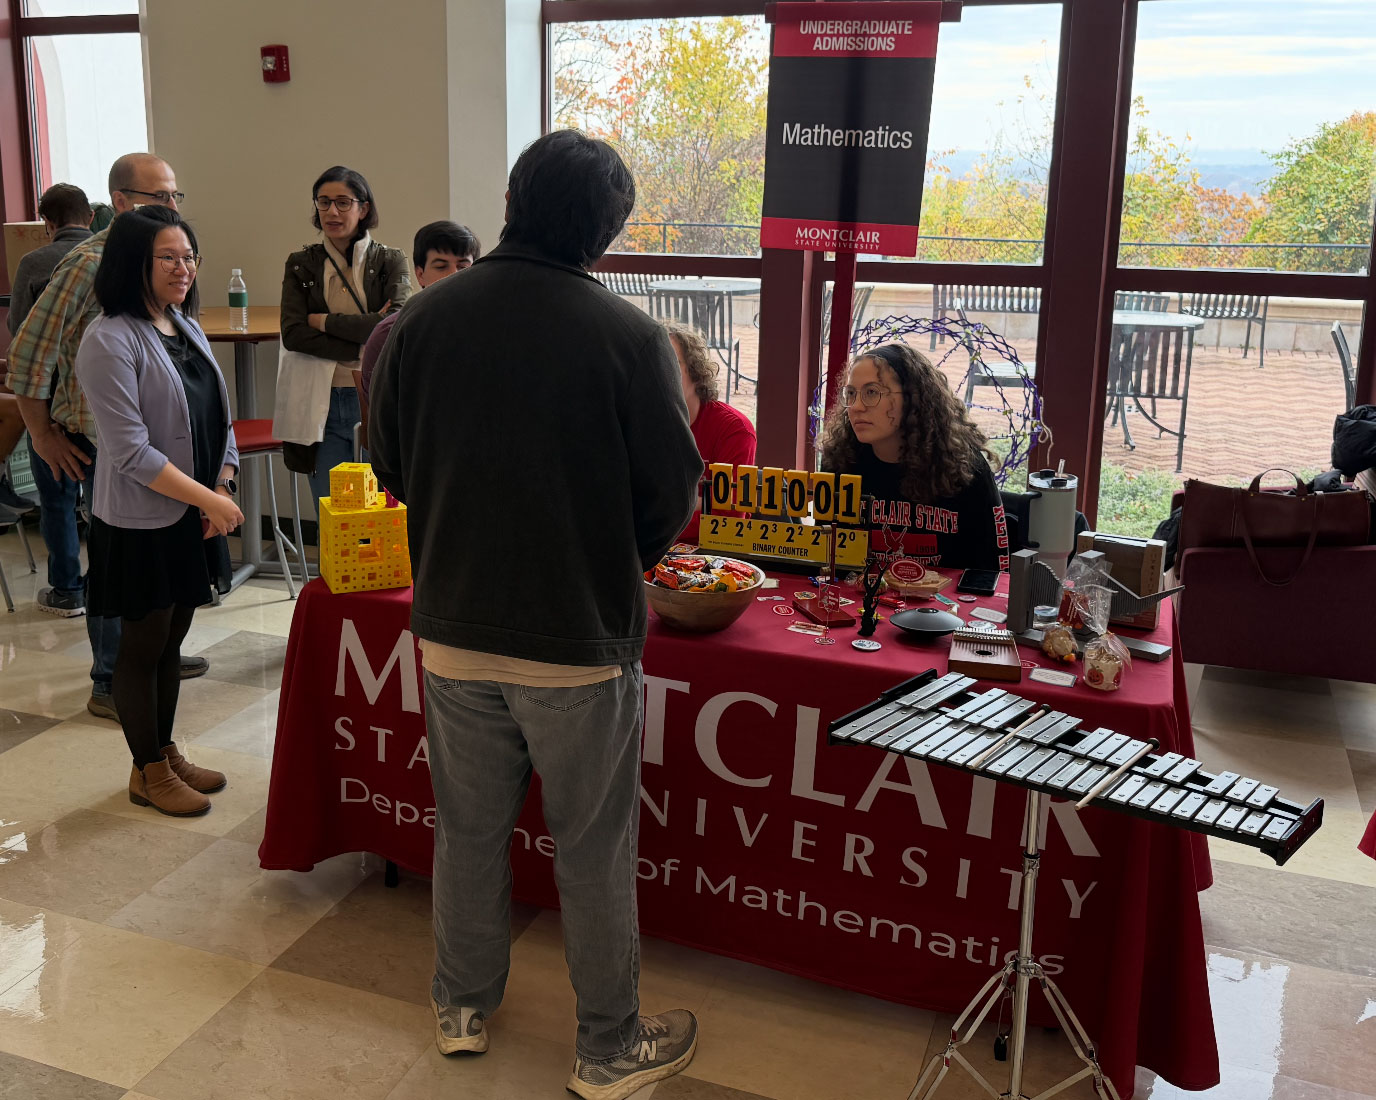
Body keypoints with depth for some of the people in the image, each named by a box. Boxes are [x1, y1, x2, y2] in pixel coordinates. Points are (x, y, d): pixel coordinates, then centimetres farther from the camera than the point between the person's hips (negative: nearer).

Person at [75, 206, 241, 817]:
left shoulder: (187, 327, 9)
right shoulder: (110, 339, -16)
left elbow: (217, 419, 12)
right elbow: (131, 451, -21)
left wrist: (221, 492, -2)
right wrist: (207, 498, -20)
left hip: (192, 515, 7)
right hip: (140, 522, -7)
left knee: (172, 639, 17)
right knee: (143, 645, 6)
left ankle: (167, 753, 32)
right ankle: (148, 772, 21)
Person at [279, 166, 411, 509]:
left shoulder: (390, 261, 4)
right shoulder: (301, 264, 9)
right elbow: (293, 335, -5)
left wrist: (325, 321, -8)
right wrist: (366, 345, -13)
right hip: (324, 405, 1)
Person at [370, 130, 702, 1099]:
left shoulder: (425, 318, -6)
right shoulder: (630, 336, -17)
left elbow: (391, 463, 4)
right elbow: (672, 489, -10)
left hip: (453, 628, 4)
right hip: (582, 638, -3)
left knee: (470, 826, 21)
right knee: (594, 850, 11)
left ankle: (465, 1005, 40)